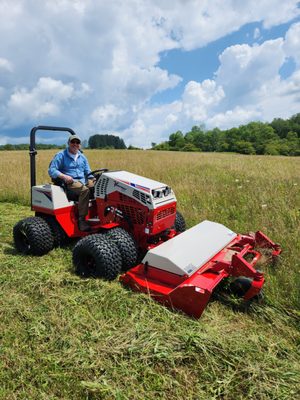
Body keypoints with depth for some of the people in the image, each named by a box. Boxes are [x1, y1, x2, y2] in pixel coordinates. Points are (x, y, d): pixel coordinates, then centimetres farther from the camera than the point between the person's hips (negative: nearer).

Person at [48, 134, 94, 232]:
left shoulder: (82, 157, 21)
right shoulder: (61, 155, 4)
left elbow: (88, 172, 22)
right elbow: (51, 170, -5)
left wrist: (93, 178, -1)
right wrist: (64, 176, -22)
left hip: (83, 181, 6)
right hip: (68, 183, -5)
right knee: (85, 190, -36)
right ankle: (81, 220, -33)